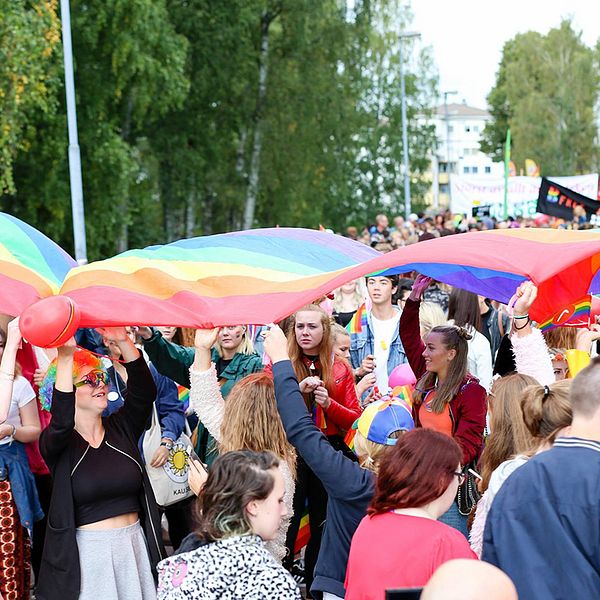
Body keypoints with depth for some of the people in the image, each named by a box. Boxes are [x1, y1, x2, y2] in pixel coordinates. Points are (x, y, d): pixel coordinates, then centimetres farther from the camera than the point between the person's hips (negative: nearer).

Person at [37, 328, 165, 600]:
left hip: (134, 544, 4)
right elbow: (62, 420, -27)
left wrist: (123, 341, -21)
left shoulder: (121, 428, 6)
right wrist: (65, 356, -34)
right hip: (85, 550, -4)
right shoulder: (54, 442, -5)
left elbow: (144, 391, -9)